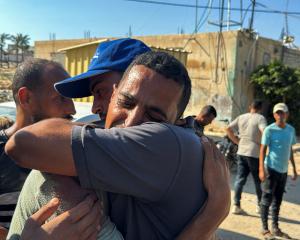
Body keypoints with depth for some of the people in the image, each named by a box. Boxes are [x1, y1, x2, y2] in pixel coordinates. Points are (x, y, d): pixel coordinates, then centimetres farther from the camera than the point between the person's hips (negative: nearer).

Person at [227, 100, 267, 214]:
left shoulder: (241, 117, 8)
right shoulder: (260, 118, -7)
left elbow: (228, 129, 4)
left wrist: (237, 141, 9)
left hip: (241, 152, 4)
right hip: (255, 153, -4)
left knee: (240, 179, 7)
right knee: (258, 180, 12)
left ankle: (236, 205, 6)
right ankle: (260, 205, 26)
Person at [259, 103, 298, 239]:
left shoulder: (291, 130, 7)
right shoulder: (269, 130, -10)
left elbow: (290, 150, 15)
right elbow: (263, 150, -10)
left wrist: (294, 169, 15)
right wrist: (261, 170, -17)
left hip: (283, 170, 6)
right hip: (271, 169, -6)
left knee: (278, 201, 14)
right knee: (267, 200, 1)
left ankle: (275, 228, 24)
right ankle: (265, 229, 12)